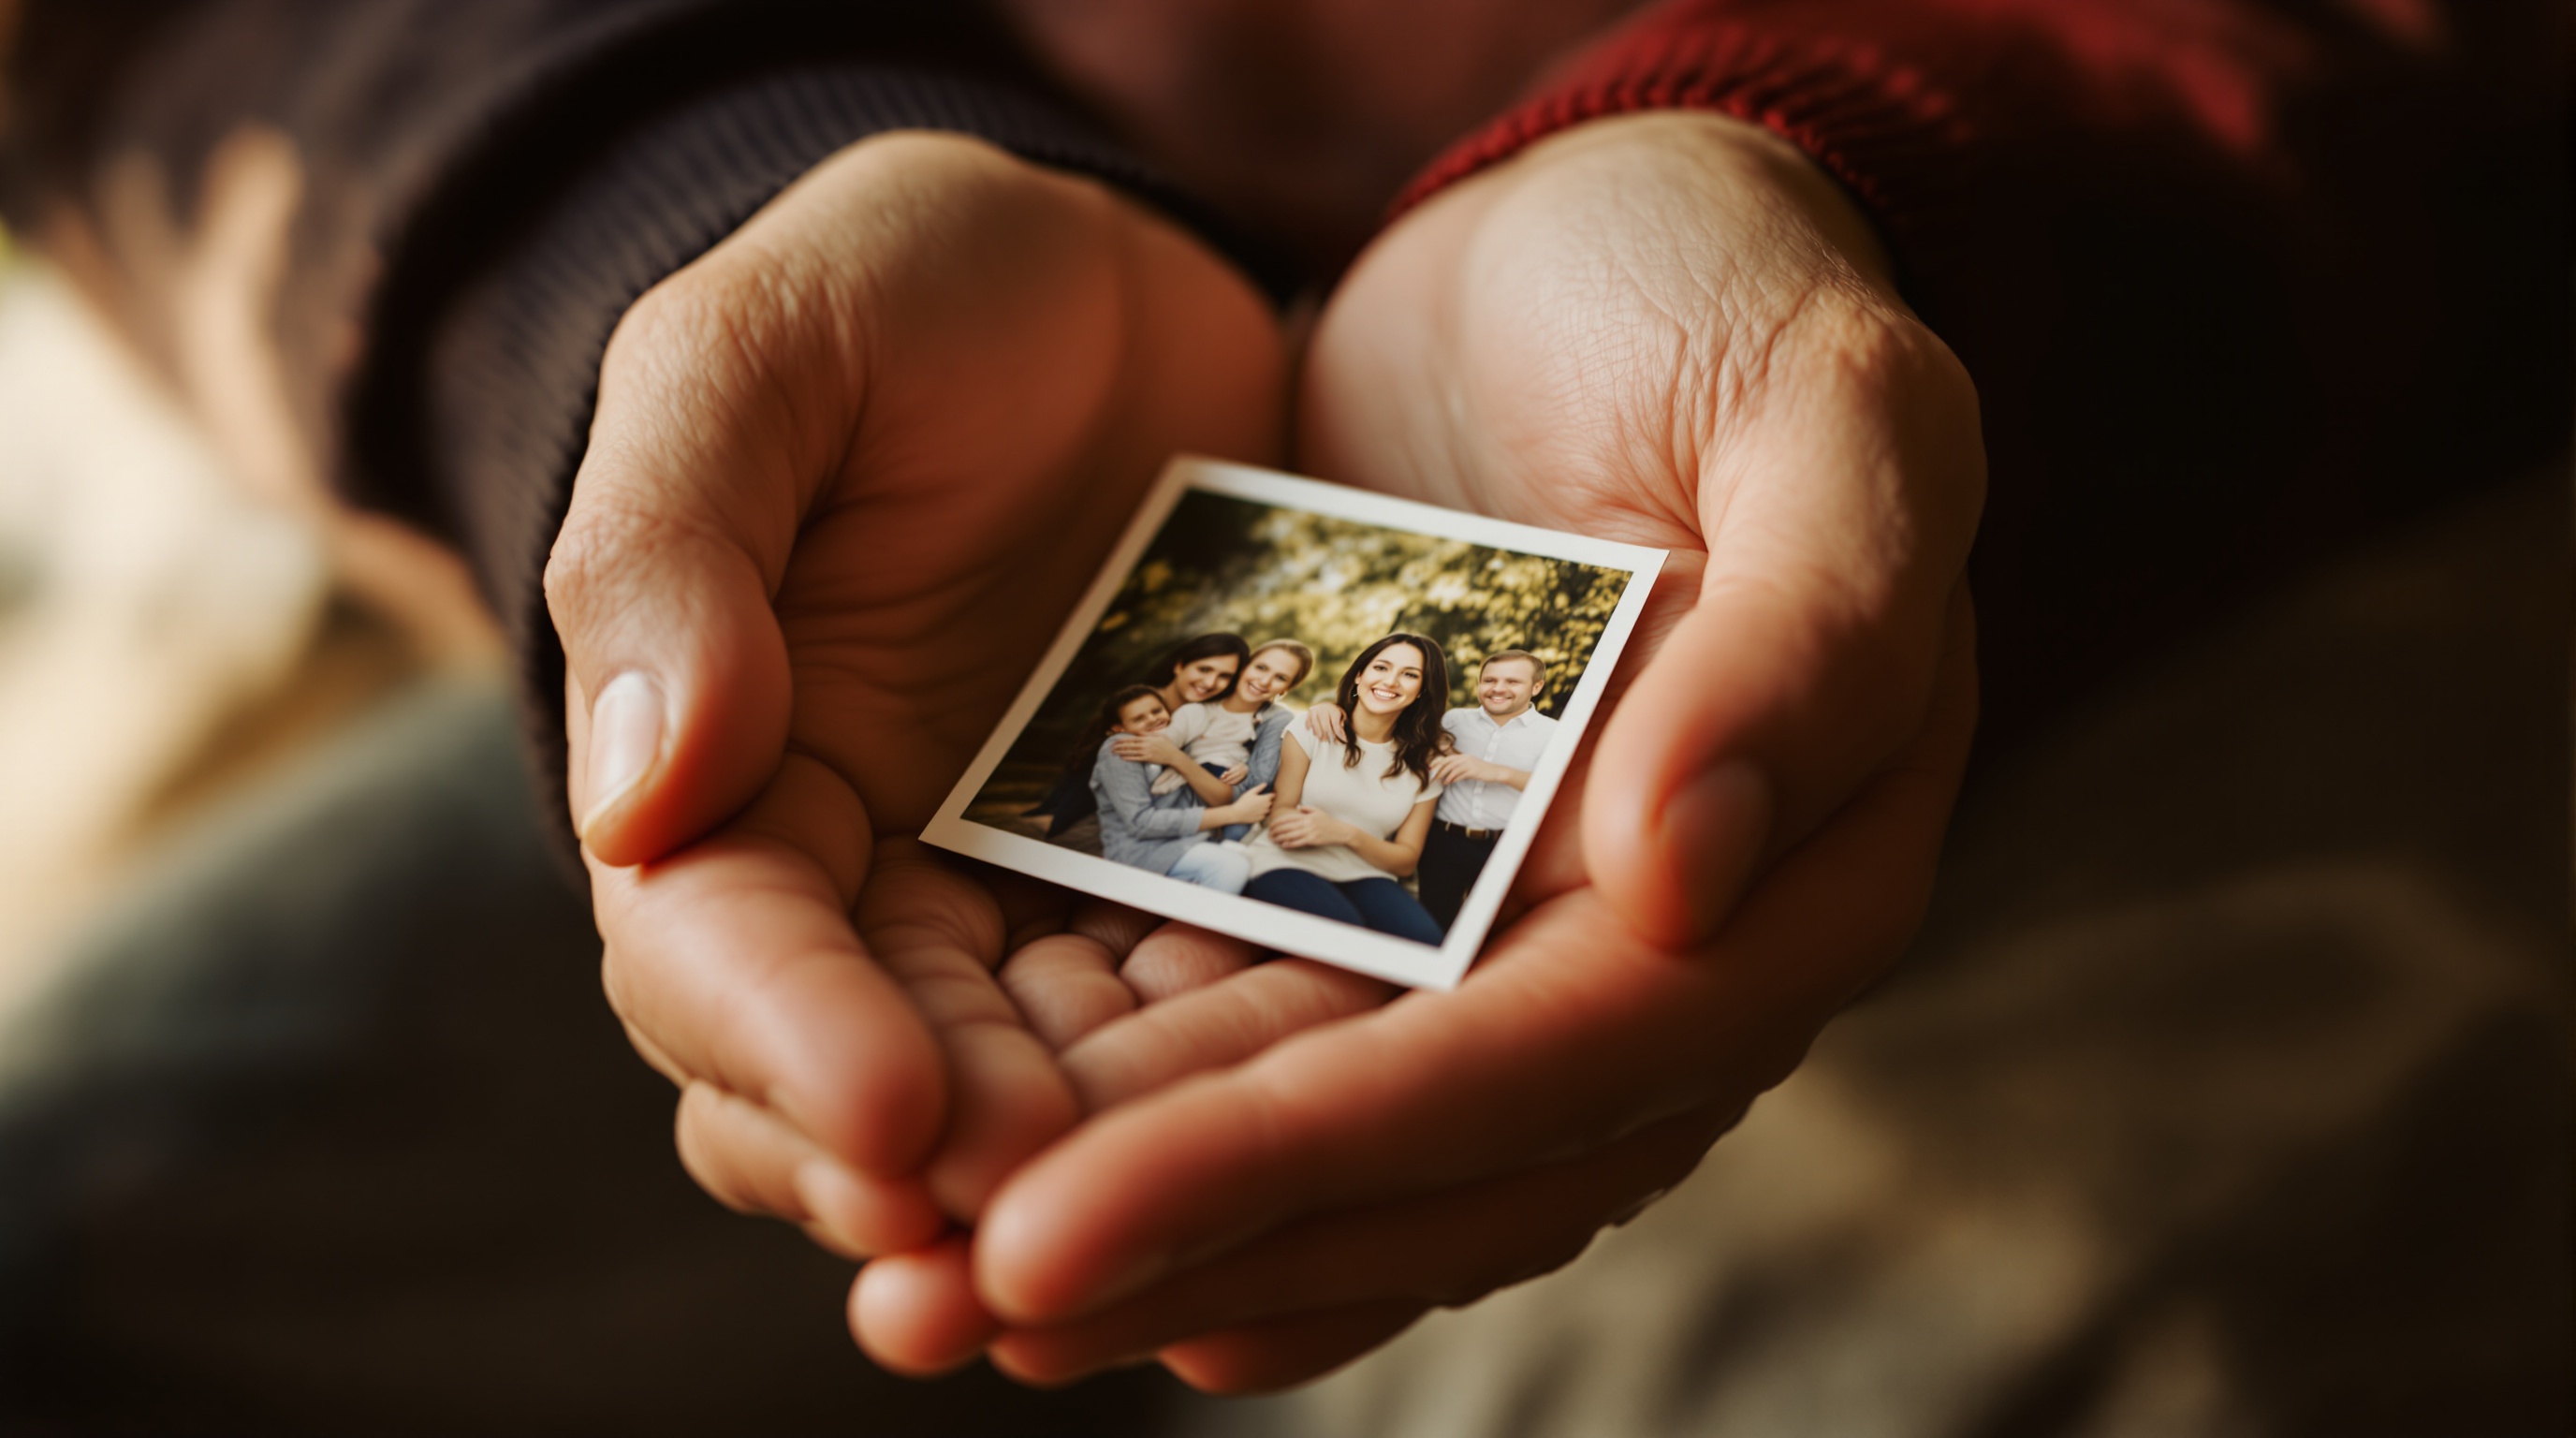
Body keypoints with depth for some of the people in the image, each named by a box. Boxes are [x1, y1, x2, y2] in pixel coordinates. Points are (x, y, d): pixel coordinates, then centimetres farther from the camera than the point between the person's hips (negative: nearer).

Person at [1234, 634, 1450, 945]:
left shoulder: (1424, 762, 8)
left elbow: (1406, 860, 7)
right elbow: (1282, 815, 0)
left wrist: (1346, 834, -14)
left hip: (1363, 877, 3)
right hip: (1286, 864, -3)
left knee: (1424, 940, -30)